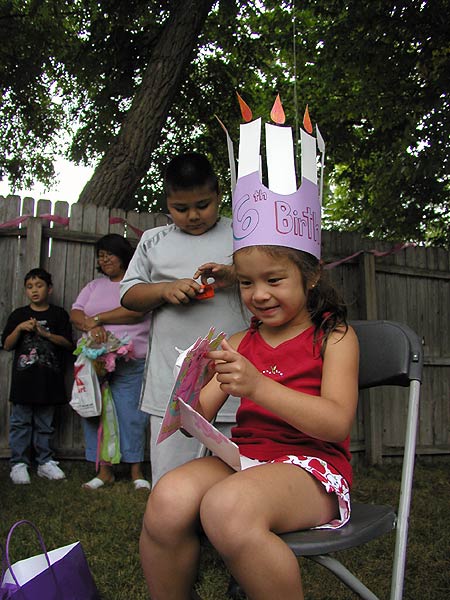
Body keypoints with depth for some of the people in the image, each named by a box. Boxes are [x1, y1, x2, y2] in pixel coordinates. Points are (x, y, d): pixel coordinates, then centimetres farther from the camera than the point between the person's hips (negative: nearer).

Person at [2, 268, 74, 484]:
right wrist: (19, 328, -13)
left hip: (49, 379, 0)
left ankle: (45, 461, 18)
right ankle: (19, 463, 12)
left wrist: (45, 333, -15)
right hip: (24, 378, 0)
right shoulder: (18, 315, 6)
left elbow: (68, 343, -2)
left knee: (45, 424, 9)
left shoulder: (58, 314, 5)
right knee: (21, 422, 4)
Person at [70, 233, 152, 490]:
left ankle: (137, 470, 9)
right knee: (95, 413, 4)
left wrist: (97, 318, -7)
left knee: (131, 415, -4)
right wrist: (91, 326, -13)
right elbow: (75, 314, 10)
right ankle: (104, 470, 14)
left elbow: (136, 310, -14)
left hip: (130, 362, -5)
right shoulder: (95, 286, 19)